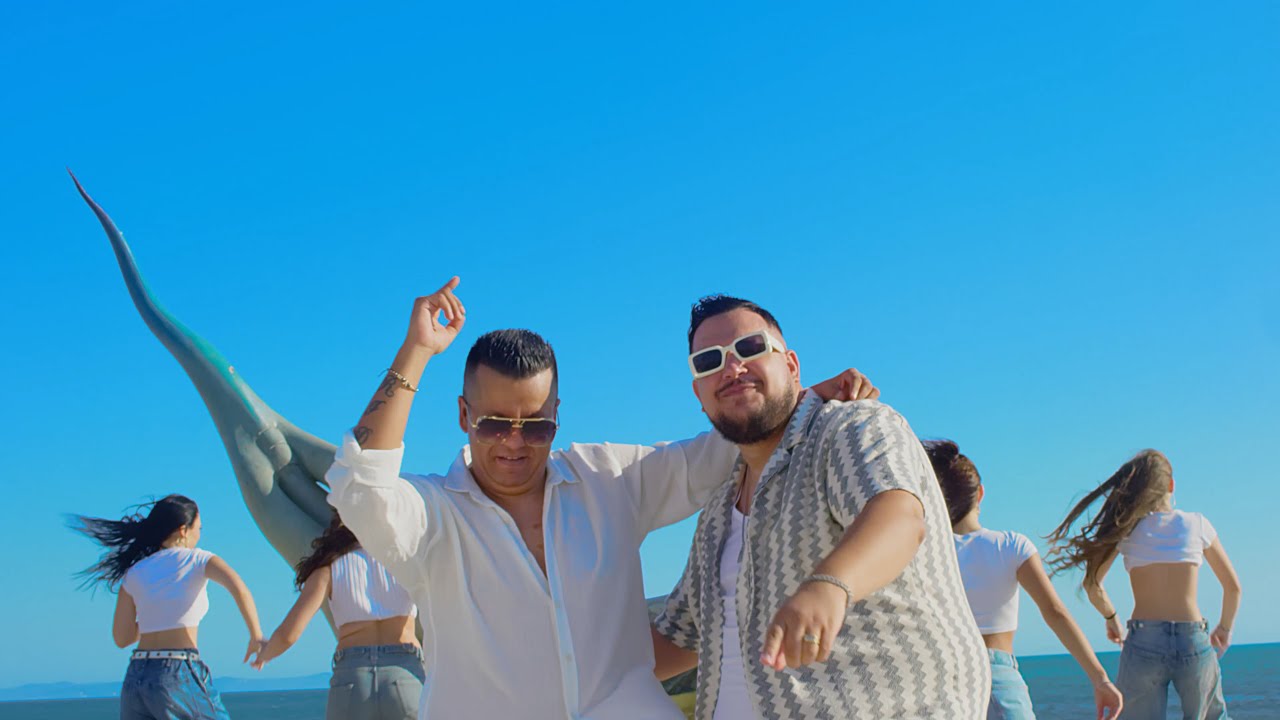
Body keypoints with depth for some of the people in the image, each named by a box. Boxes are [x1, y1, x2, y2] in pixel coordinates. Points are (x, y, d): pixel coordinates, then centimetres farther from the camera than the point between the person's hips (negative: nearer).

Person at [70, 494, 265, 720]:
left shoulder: (133, 574, 14)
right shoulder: (197, 559, 3)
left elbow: (121, 638, 15)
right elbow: (236, 585, -16)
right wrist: (256, 636, -12)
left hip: (135, 680, 5)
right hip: (180, 676, -5)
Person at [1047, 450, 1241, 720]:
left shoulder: (1125, 528, 4)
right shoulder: (1197, 524, 6)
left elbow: (1093, 587, 1)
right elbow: (1233, 586, 14)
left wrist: (1111, 618, 21)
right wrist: (1225, 627, 31)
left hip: (1143, 643, -1)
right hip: (1194, 643, 1)